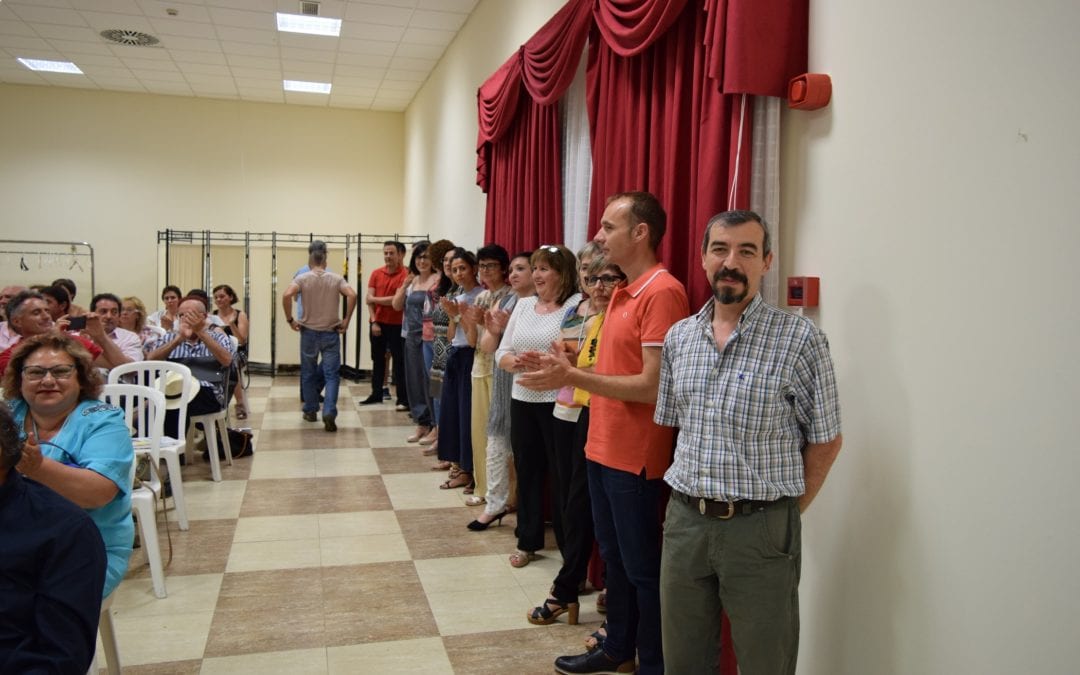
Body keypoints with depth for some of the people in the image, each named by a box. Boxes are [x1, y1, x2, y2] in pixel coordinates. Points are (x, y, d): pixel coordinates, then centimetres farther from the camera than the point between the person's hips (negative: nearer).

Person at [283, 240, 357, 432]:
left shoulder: (303, 278, -2)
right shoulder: (336, 279, 0)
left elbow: (287, 295, -18)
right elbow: (352, 295, -15)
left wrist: (290, 320, -7)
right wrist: (346, 320, -7)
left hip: (309, 332, 0)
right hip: (331, 333, 0)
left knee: (308, 374, 16)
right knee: (331, 375, 0)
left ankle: (310, 411, 25)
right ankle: (329, 413, -15)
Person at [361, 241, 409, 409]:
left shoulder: (405, 274, -11)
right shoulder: (376, 274, 6)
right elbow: (368, 299, 1)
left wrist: (375, 299, -4)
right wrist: (373, 321, -9)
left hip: (396, 325, -6)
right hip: (377, 323, 6)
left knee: (399, 362, -1)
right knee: (377, 359, 15)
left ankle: (403, 399, 2)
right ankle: (376, 394, 25)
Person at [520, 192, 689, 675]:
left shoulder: (662, 293, -18)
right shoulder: (622, 293, 12)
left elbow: (652, 386, -22)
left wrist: (572, 377, -22)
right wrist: (564, 368, 3)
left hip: (635, 456, -9)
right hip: (602, 447, 9)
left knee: (642, 567, 6)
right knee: (613, 556, 20)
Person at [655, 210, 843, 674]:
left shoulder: (800, 339, -9)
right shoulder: (678, 336, 6)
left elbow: (825, 441, -3)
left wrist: (784, 515, -3)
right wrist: (688, 498, 8)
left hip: (760, 528, -4)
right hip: (684, 521, 5)